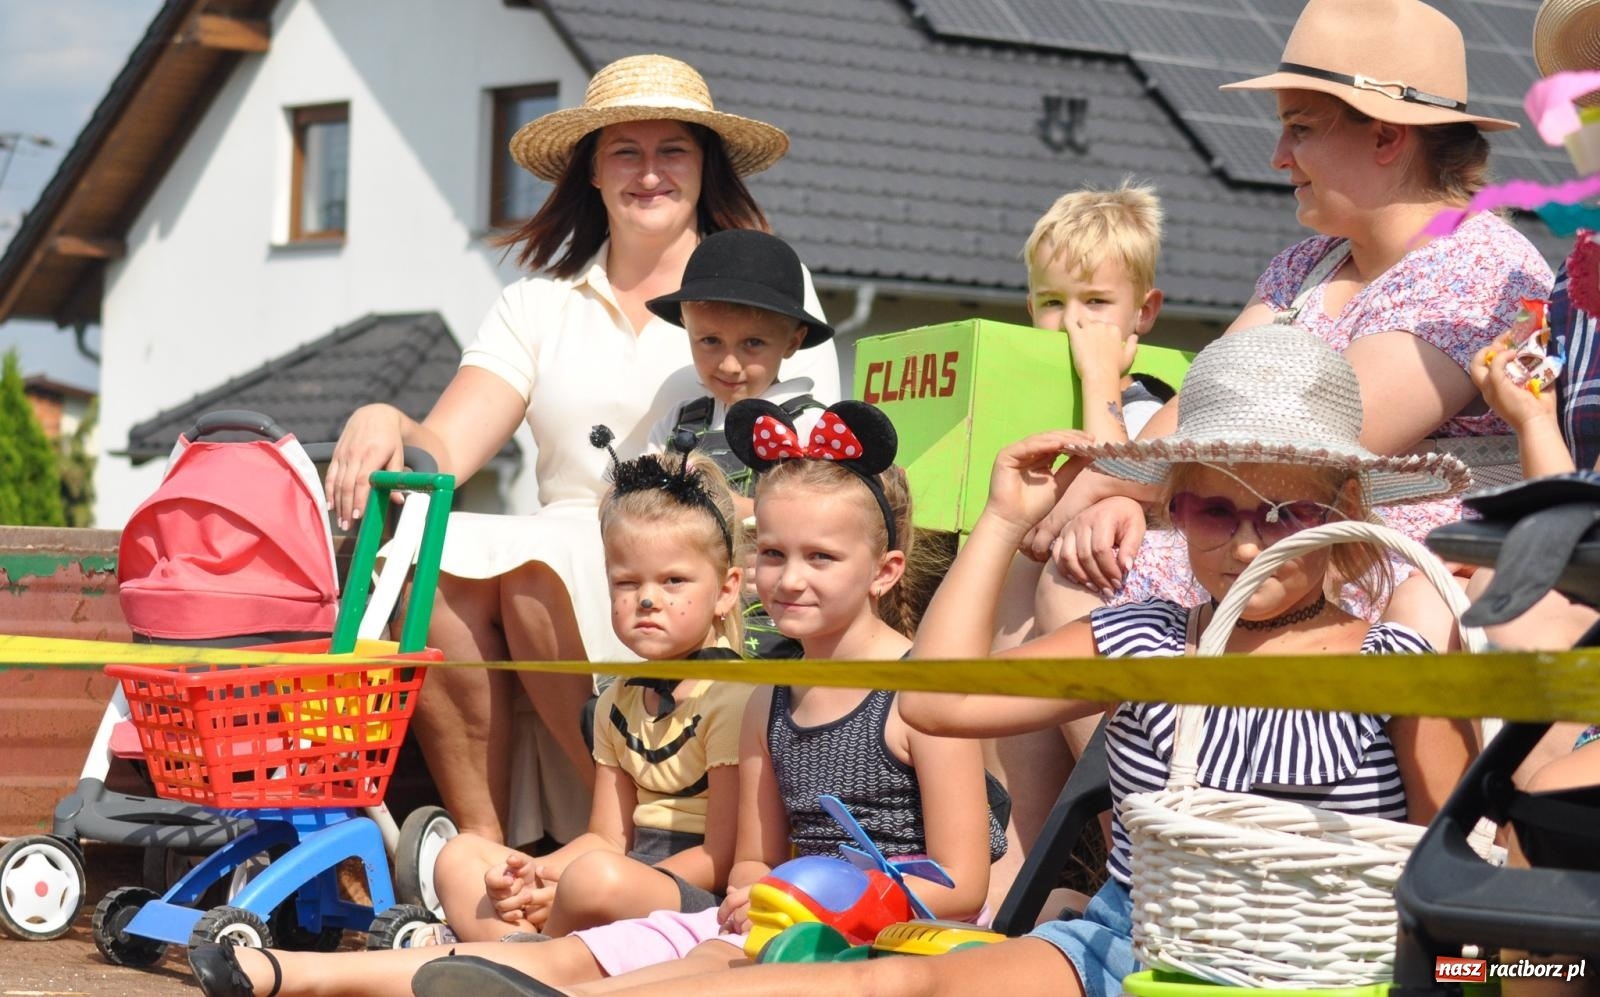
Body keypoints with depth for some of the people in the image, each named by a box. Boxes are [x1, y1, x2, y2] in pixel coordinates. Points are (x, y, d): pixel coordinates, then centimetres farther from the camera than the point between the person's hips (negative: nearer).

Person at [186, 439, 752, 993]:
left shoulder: (732, 698, -10)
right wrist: (532, 878, -7)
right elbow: (608, 837, 16)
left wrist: (563, 888, -17)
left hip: (705, 909, -9)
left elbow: (718, 860, -14)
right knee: (462, 857, 1)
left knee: (595, 878, -36)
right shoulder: (621, 703, 17)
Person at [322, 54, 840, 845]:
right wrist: (385, 427, -20)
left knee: (533, 564, -32)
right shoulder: (539, 305, 19)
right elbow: (443, 450, 5)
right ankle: (482, 842, -25)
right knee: (426, 558, -27)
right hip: (567, 555, 3)